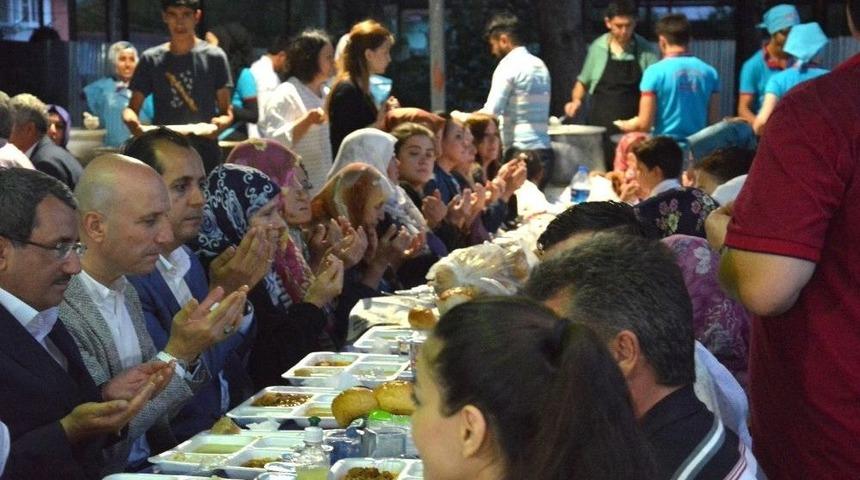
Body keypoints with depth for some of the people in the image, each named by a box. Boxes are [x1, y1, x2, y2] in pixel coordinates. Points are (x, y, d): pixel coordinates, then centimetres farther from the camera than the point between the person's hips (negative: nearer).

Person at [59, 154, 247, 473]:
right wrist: (178, 354, -18)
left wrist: (187, 352, -6)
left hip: (151, 461, 7)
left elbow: (153, 405, 11)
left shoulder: (126, 291, 8)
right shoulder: (59, 308, -18)